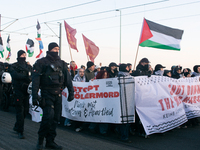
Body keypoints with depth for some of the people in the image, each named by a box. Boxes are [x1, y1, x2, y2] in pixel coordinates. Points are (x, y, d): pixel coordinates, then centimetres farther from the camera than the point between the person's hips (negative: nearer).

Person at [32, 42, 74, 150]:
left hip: (58, 94, 5)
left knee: (55, 118, 5)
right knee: (48, 116, -15)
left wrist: (71, 92, 7)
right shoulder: (41, 63, 0)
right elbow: (35, 80, -5)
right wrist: (35, 96, -12)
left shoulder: (62, 64, 14)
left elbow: (67, 79, 15)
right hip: (47, 94, -5)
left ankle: (50, 141, 16)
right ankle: (40, 140, 4)